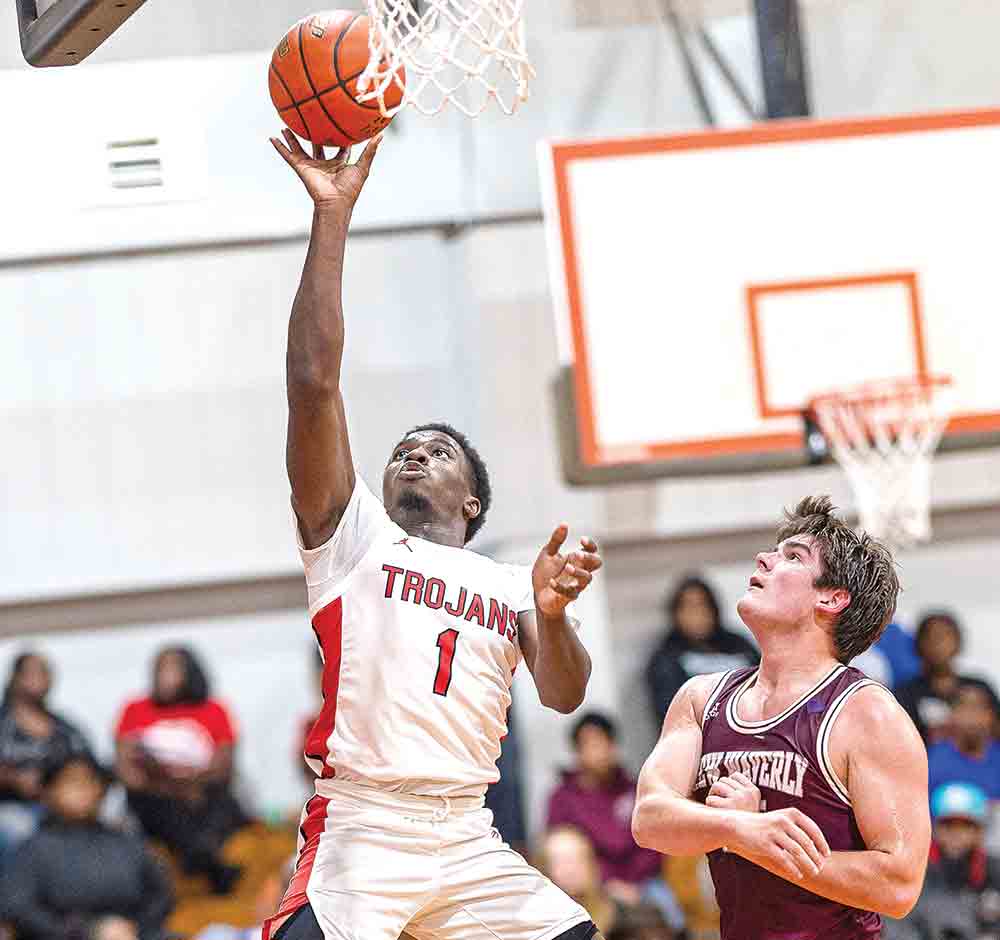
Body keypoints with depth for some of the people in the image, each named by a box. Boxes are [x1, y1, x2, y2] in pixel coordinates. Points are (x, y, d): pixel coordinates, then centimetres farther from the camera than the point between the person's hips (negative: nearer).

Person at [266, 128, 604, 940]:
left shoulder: (510, 586, 21)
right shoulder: (354, 538, 11)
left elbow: (564, 696, 5)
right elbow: (315, 381, 0)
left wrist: (551, 614, -16)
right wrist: (332, 217, -3)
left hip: (469, 841, 4)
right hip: (359, 831, -4)